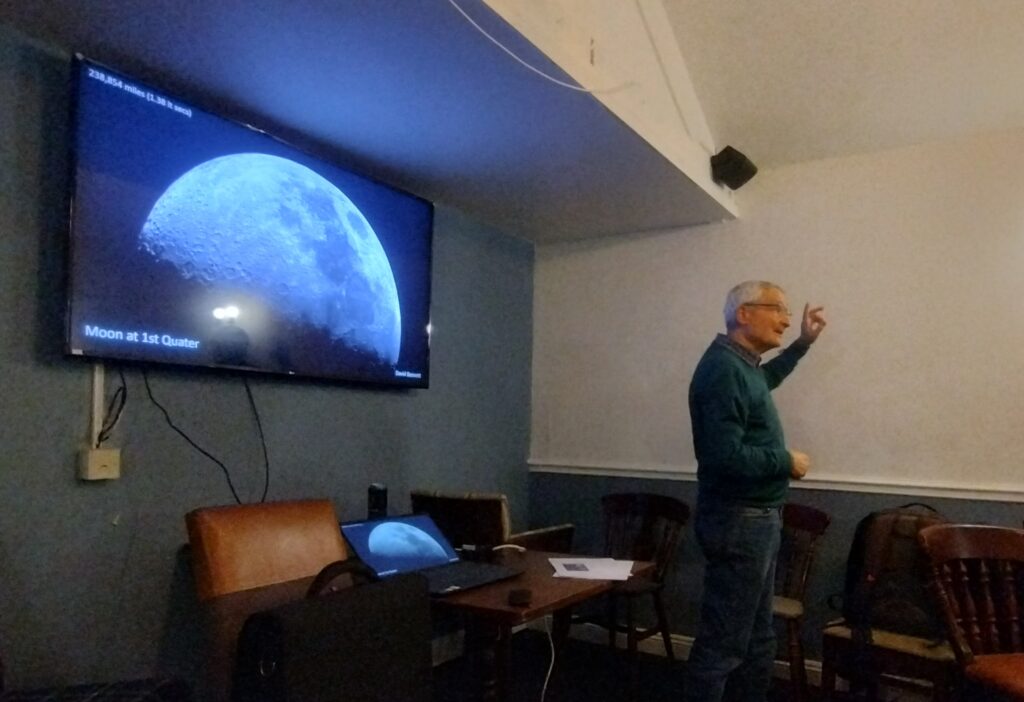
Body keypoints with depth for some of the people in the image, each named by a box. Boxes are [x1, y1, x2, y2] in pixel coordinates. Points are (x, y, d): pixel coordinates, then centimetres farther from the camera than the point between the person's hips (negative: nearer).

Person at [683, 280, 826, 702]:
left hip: (755, 519, 11)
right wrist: (786, 461, -14)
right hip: (739, 521, -11)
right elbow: (726, 457, -29)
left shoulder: (741, 363, 12)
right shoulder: (724, 368, -21)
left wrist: (804, 343, 29)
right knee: (723, 642, -1)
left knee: (757, 638, 18)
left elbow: (765, 380, 37)